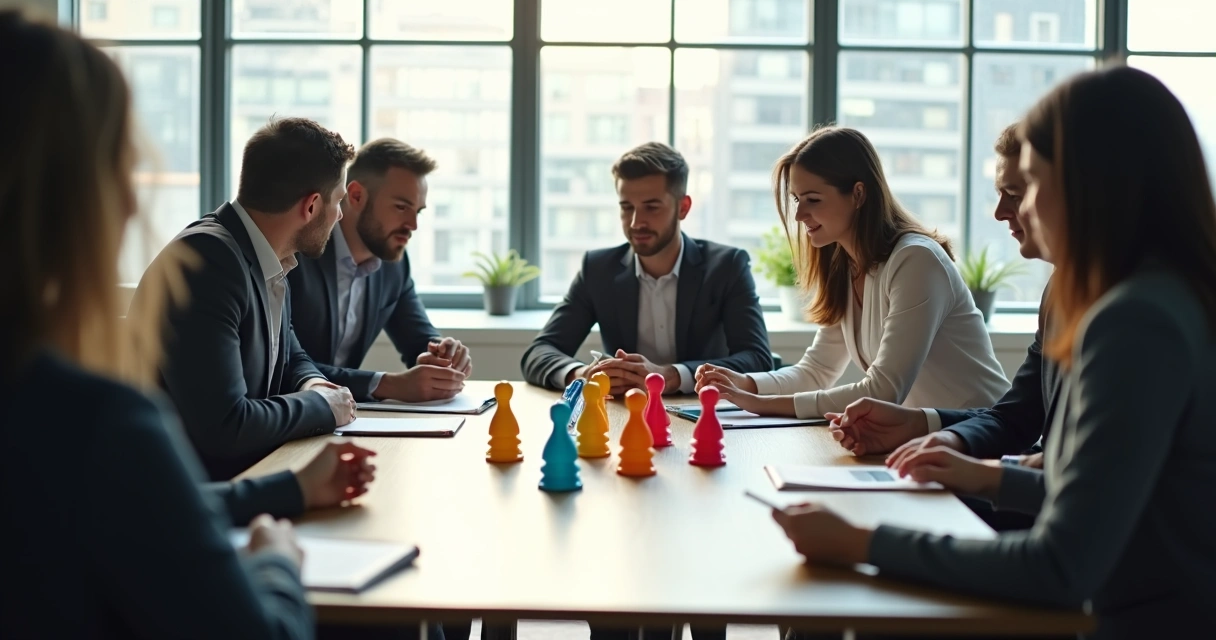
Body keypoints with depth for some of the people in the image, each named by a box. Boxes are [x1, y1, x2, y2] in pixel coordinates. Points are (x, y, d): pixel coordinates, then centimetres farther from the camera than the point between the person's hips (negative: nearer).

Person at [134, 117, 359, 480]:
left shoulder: (270, 262, 5)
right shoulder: (206, 260, -22)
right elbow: (222, 425, -28)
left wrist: (312, 386, 1)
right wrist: (321, 406, -13)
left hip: (246, 476, 8)